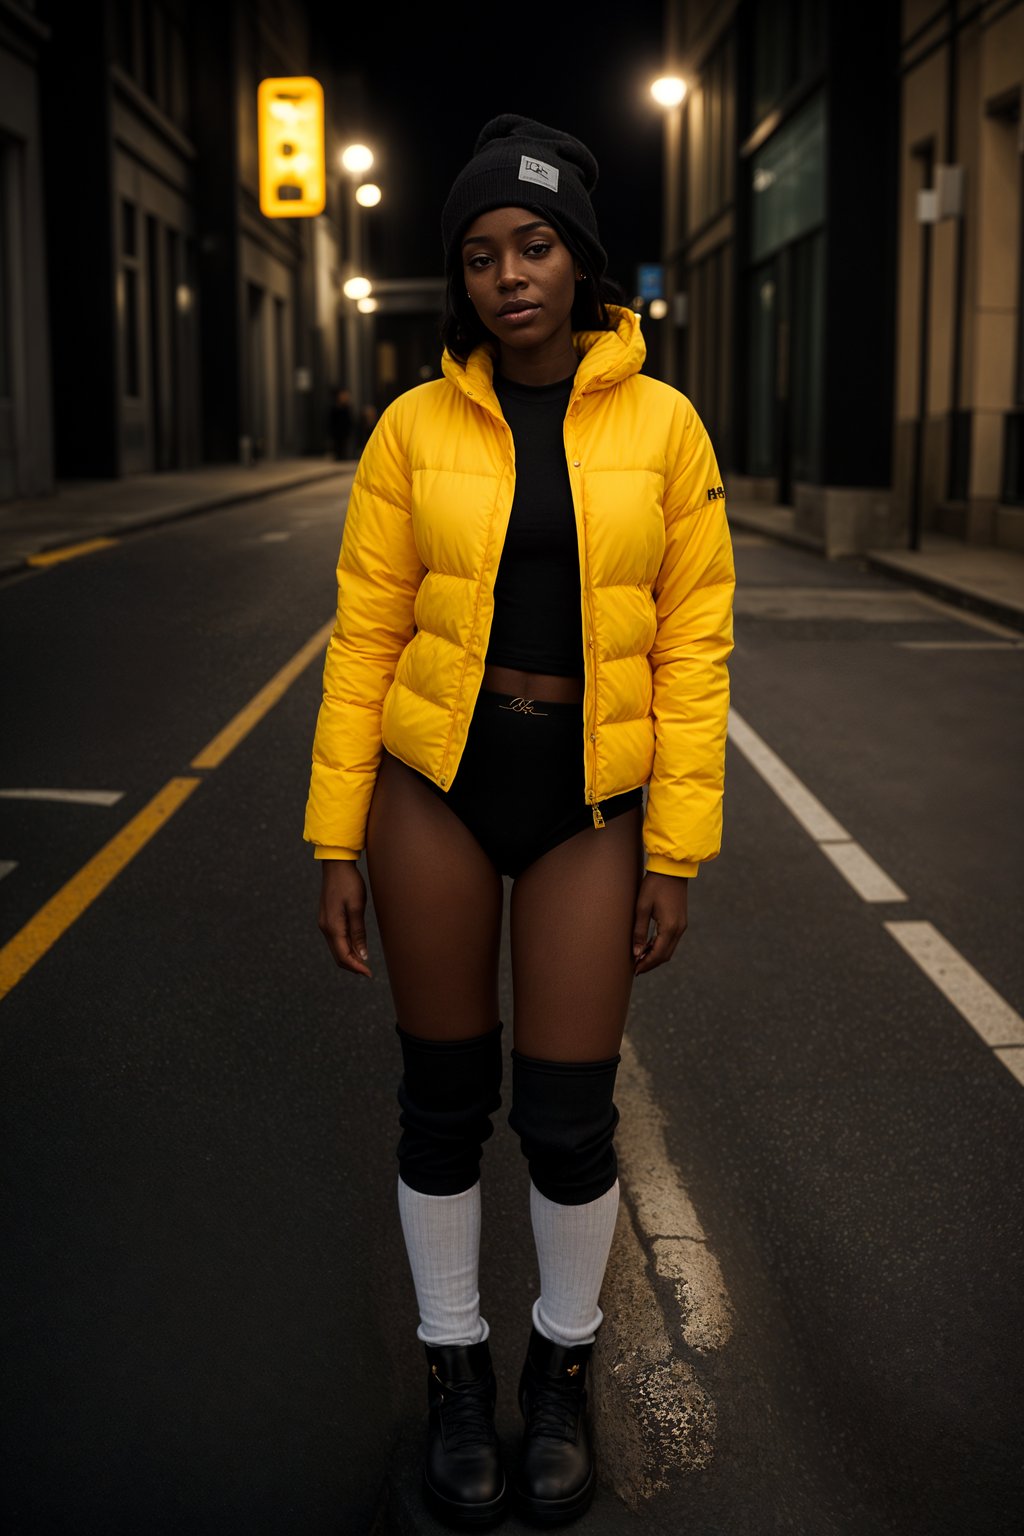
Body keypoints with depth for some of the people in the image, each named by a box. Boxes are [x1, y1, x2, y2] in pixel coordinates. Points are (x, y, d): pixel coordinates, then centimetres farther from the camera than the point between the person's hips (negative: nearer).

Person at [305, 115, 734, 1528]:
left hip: (590, 799, 0)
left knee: (568, 1117, 3)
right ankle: (457, 1364, 33)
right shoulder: (417, 426, -2)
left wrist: (676, 856, -5)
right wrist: (337, 844, -2)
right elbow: (366, 637, 0)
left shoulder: (661, 424, -3)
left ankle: (564, 1365, 32)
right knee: (446, 1095, 10)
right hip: (434, 782, 1)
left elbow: (693, 643, -2)